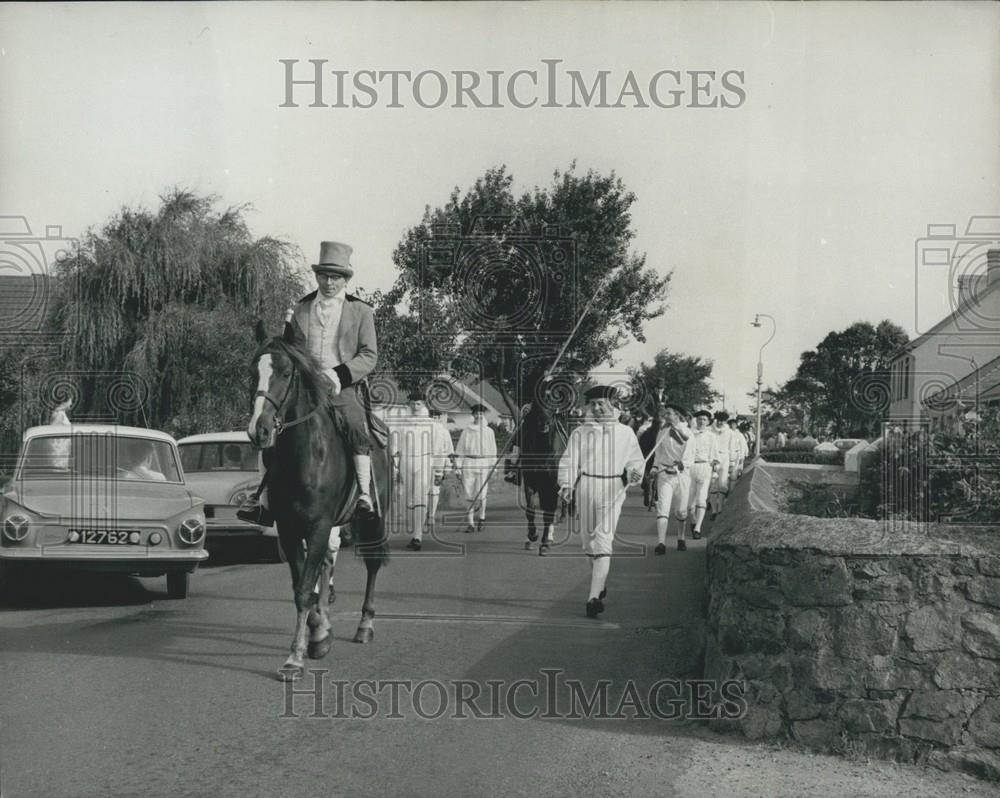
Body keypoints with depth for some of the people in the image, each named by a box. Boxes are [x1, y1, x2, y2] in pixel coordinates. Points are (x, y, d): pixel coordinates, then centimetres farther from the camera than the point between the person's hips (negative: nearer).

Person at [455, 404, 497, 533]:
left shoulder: (489, 431, 7)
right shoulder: (467, 431, 6)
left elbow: (493, 451, 11)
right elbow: (460, 450, 7)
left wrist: (493, 468, 7)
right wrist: (458, 467, 2)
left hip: (484, 465, 0)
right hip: (468, 464, 0)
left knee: (481, 494, -8)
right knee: (470, 495, 0)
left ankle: (482, 518, 16)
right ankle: (471, 523, 5)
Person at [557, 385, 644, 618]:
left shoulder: (625, 433, 8)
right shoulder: (579, 433, 8)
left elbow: (634, 461, 12)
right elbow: (569, 461, 2)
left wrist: (635, 474, -10)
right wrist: (566, 485, -14)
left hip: (613, 489, -2)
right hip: (586, 488, 2)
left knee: (603, 541, -13)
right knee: (588, 539, 10)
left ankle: (594, 597, -18)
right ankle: (601, 584, 33)